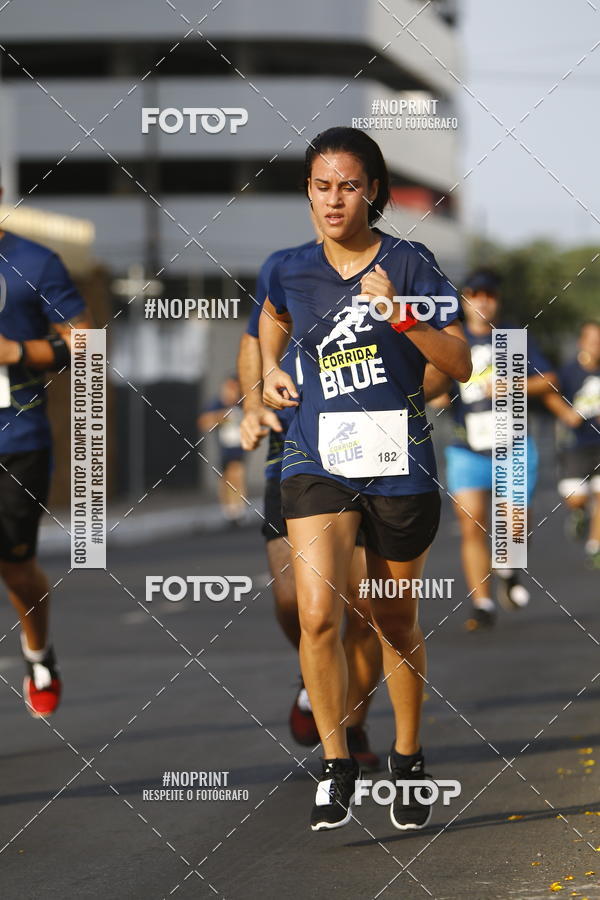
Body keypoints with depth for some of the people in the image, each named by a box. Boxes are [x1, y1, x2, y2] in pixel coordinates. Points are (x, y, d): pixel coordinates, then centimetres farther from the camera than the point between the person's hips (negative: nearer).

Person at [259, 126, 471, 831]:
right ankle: (336, 764, -3)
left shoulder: (410, 265, -5)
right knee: (317, 615, -17)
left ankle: (408, 760, 32)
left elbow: (461, 365, -10)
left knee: (397, 624, 12)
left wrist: (399, 315, -22)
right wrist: (269, 369, 14)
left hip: (399, 462, -1)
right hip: (318, 459, 1)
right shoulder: (291, 272, 4)